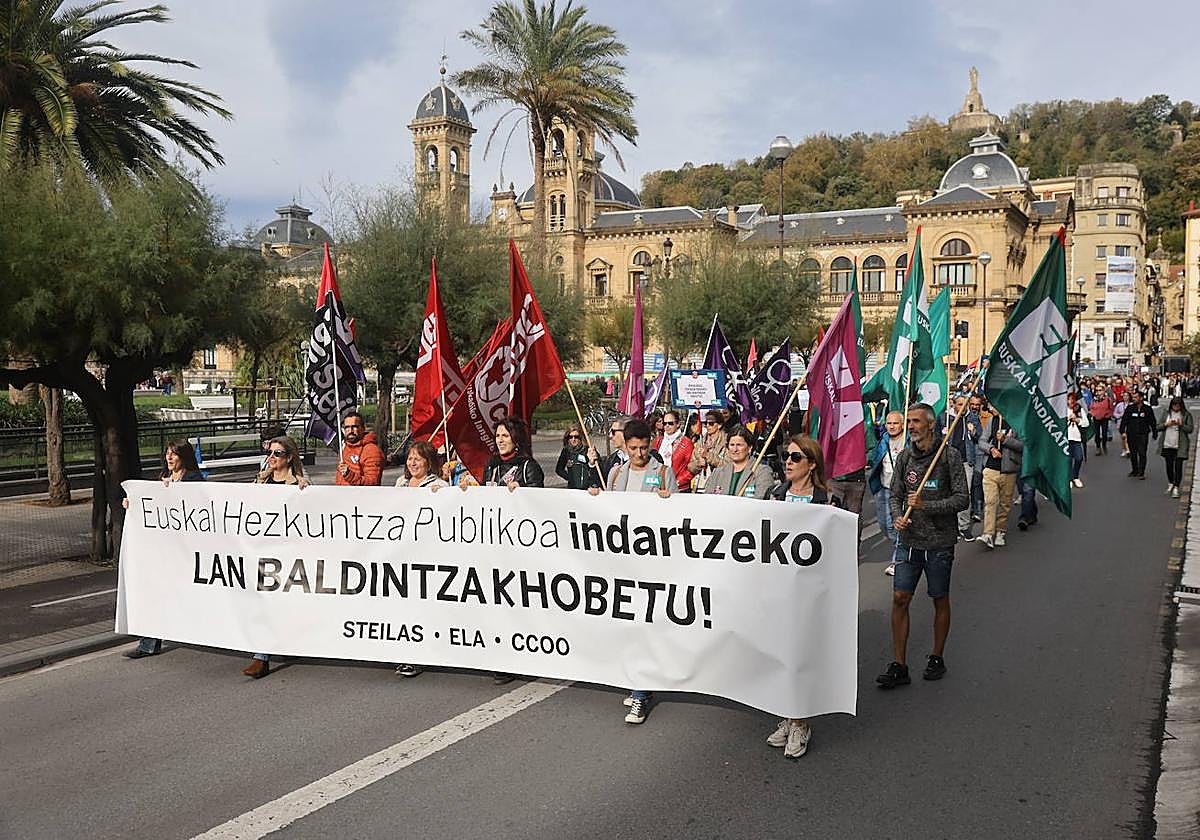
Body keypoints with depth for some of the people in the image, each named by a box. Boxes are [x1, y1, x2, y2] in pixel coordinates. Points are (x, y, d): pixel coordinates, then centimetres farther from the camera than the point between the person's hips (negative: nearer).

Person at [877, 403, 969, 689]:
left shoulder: (950, 456, -7)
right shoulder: (905, 456, 6)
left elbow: (962, 498, -10)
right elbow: (895, 495, 12)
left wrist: (925, 505, -19)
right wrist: (898, 517, -8)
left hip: (940, 542, -3)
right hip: (910, 540, 4)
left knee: (940, 600, 10)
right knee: (900, 599, -1)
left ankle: (937, 658, 27)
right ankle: (899, 666, 6)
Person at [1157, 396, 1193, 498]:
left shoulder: (1186, 415, -1)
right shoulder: (1165, 412, 4)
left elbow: (1190, 429, -4)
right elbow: (1158, 427, 4)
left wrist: (1181, 424, -20)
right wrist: (1166, 424, -14)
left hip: (1180, 446, -3)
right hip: (1167, 444, 3)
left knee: (1178, 466, -5)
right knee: (1169, 465, 13)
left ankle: (1176, 488, -3)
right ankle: (1170, 483, 30)